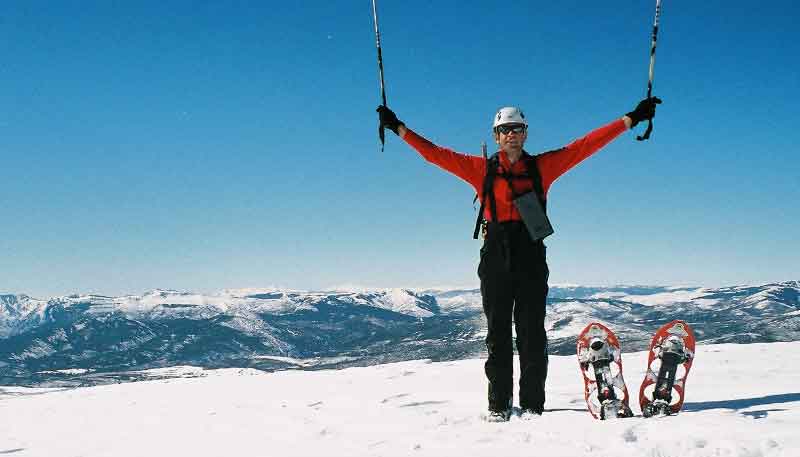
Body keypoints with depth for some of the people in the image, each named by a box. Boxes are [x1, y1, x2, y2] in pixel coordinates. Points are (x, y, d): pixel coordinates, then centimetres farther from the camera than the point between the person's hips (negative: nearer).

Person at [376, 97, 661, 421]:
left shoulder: (543, 166, 10)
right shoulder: (481, 169, 10)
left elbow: (587, 144, 8)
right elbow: (435, 154, 10)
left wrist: (631, 119, 5)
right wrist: (399, 129, 6)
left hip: (531, 257, 0)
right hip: (496, 258, 0)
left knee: (532, 333, -1)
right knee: (498, 333, 3)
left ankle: (532, 405, 4)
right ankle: (498, 405, 8)